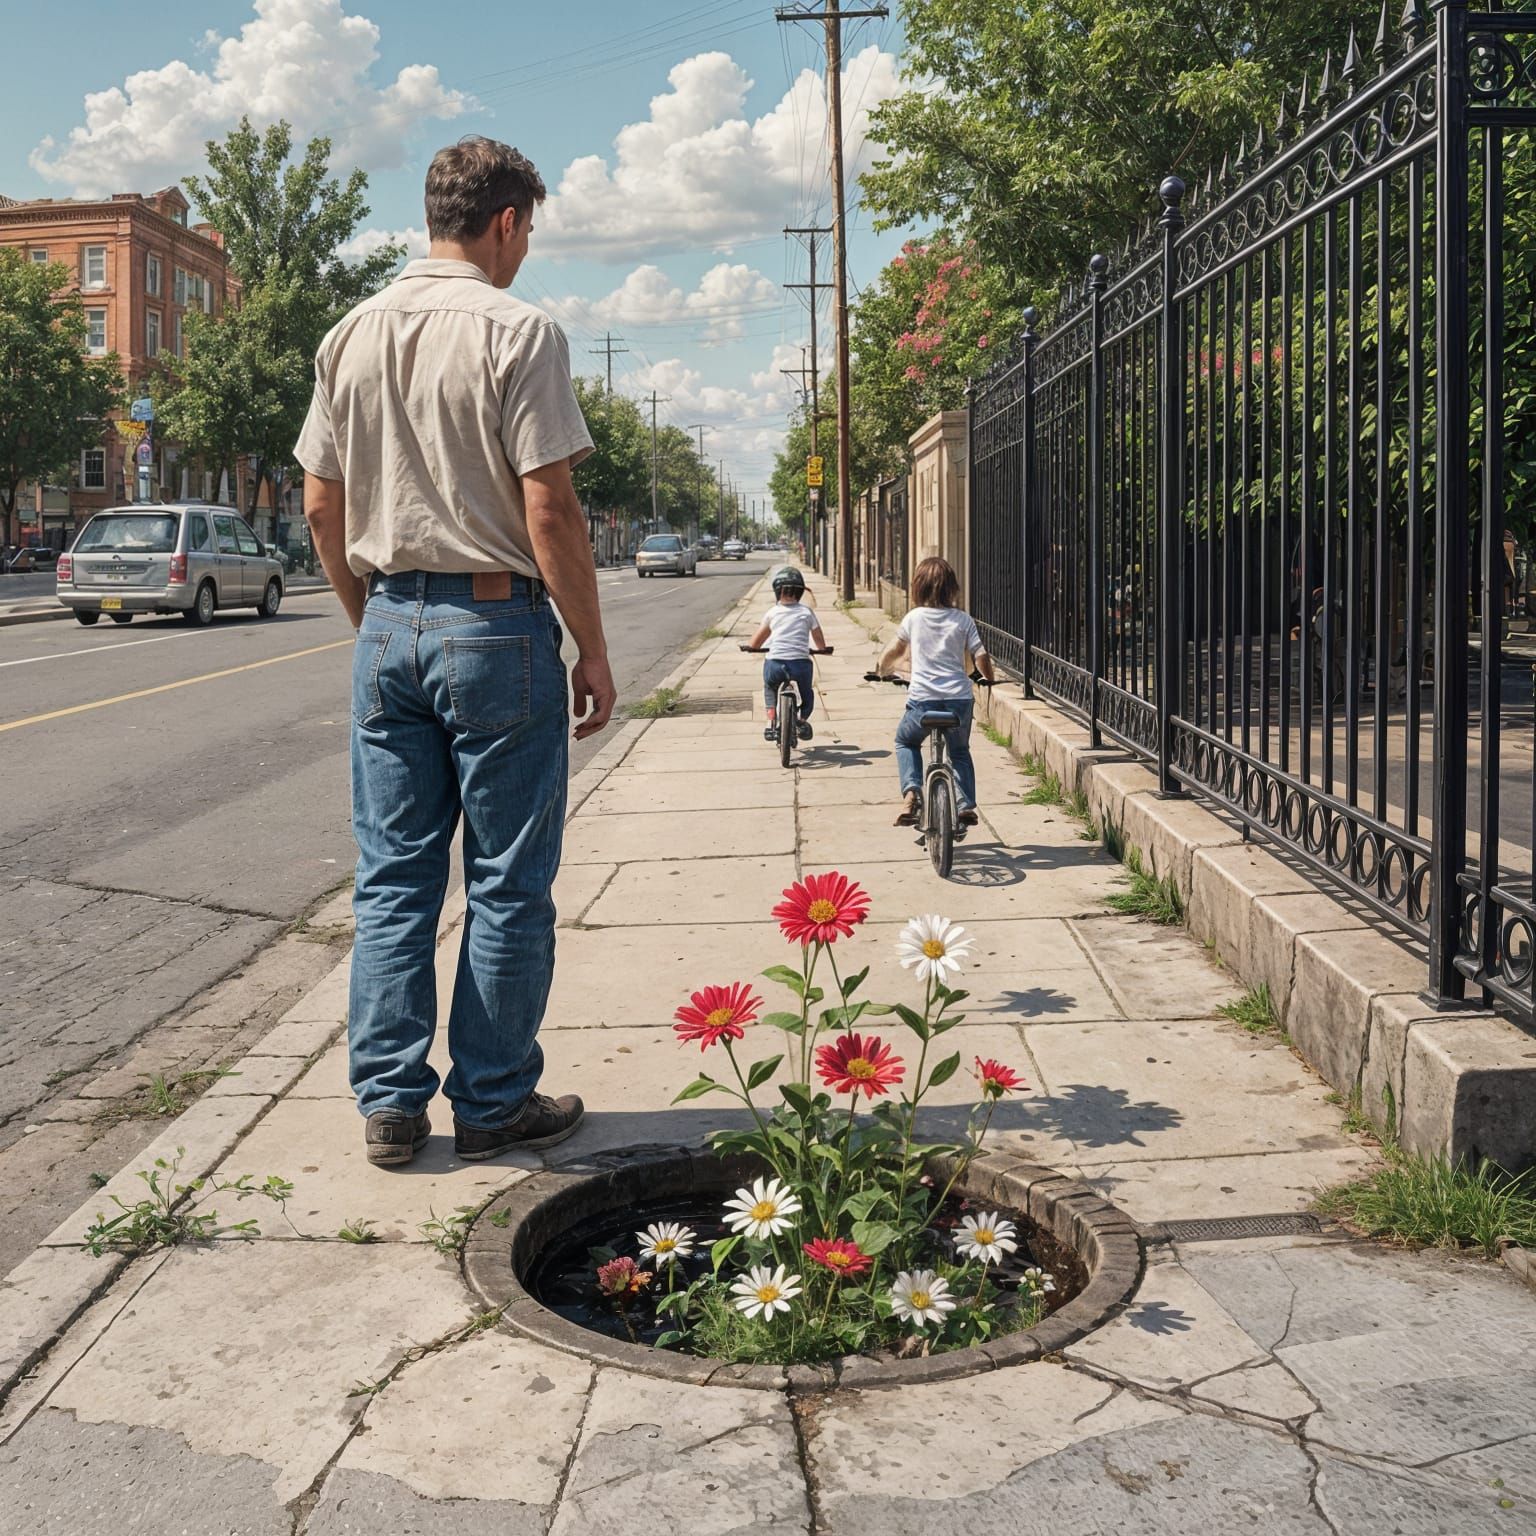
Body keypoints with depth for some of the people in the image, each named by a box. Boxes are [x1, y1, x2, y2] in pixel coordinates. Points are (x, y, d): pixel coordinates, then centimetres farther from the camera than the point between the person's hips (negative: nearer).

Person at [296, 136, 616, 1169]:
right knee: (507, 885, 4)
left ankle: (390, 1102, 16)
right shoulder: (517, 332, -9)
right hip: (496, 624, -6)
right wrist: (593, 651, -6)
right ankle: (492, 1104, 13)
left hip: (389, 628, 6)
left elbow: (322, 508, 11)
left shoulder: (353, 336, 10)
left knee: (393, 878, 11)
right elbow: (550, 511, -14)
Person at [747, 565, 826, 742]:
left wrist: (749, 646, 38)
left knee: (770, 688, 33)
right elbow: (821, 644, 15)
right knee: (807, 693, 30)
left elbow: (754, 644, 15)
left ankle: (772, 722, 19)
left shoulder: (772, 613, 9)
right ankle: (803, 719, 10)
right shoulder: (806, 612, 10)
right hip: (800, 663, 0)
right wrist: (823, 649, 38)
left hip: (775, 663, 0)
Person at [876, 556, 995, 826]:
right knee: (959, 751, 26)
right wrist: (989, 679, 19)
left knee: (905, 742, 27)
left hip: (922, 699, -1)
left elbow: (894, 652, 16)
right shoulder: (963, 619, 3)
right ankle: (966, 804, 10)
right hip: (960, 698, 1)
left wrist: (883, 669, 37)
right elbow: (981, 655, -1)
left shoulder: (913, 618, 4)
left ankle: (911, 791, 4)